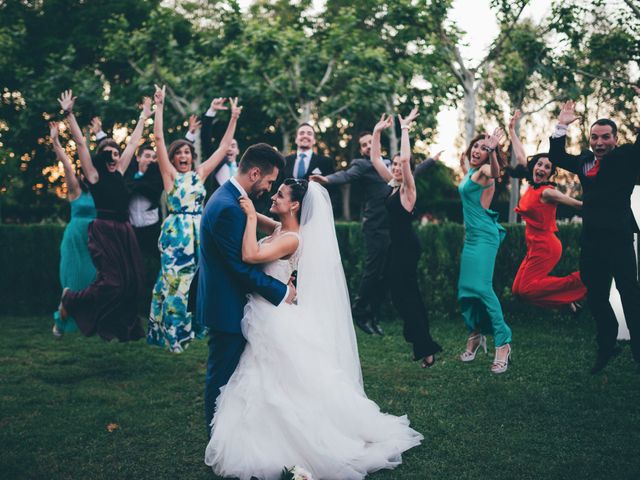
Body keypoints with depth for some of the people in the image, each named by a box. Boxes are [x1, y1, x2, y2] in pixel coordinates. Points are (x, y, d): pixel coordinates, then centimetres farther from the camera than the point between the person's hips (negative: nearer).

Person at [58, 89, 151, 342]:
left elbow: (132, 143, 20)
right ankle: (71, 299, 11)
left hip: (124, 232, 6)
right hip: (104, 231, -6)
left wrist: (143, 117, 26)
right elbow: (80, 143, -7)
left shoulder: (119, 173, 13)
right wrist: (69, 114, -12)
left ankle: (124, 327, 15)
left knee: (131, 282, 3)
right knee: (111, 282, -13)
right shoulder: (94, 176, -1)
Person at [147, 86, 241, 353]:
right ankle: (173, 332, 7)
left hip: (199, 233, 4)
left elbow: (223, 147, 12)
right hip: (176, 233, -4)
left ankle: (196, 327, 17)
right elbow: (158, 138, -6)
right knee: (175, 282, 0)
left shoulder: (200, 174, 11)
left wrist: (234, 118, 10)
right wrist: (159, 106, -8)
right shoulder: (170, 174, 1)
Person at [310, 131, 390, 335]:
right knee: (373, 271, -9)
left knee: (384, 273, 8)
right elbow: (347, 175, -25)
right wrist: (328, 179, -44)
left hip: (392, 226, 7)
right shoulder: (361, 165, -5)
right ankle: (359, 311, 9)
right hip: (376, 226, -7)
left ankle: (373, 316, 17)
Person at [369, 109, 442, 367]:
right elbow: (375, 158, 11)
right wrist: (377, 132, 4)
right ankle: (423, 344, 26)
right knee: (403, 293, 15)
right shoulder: (392, 184, 9)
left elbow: (406, 159, -29)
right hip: (397, 244, 9)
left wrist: (404, 129, -23)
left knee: (406, 294, -8)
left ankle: (425, 348, -3)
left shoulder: (408, 188, -12)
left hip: (407, 246, -9)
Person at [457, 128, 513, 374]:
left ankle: (503, 342, -14)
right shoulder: (470, 172, 15)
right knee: (465, 287, 9)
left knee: (481, 287, -19)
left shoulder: (484, 170, -9)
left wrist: (492, 151, -49)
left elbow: (495, 172, -37)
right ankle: (475, 334, 25)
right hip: (471, 236, 9)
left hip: (484, 236, -9)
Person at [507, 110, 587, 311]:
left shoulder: (547, 192, -12)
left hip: (544, 246, -8)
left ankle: (578, 281, -8)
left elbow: (577, 203, -6)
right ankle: (567, 298, 9)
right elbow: (521, 157, 17)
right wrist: (512, 130, 23)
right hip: (536, 246, 8)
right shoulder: (533, 186, 9)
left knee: (526, 289, -16)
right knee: (517, 289, 2)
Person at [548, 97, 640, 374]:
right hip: (591, 239, 6)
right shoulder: (585, 161, 12)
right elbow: (555, 157, 20)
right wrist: (562, 127, 9)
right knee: (595, 297, 13)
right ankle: (606, 347, 28)